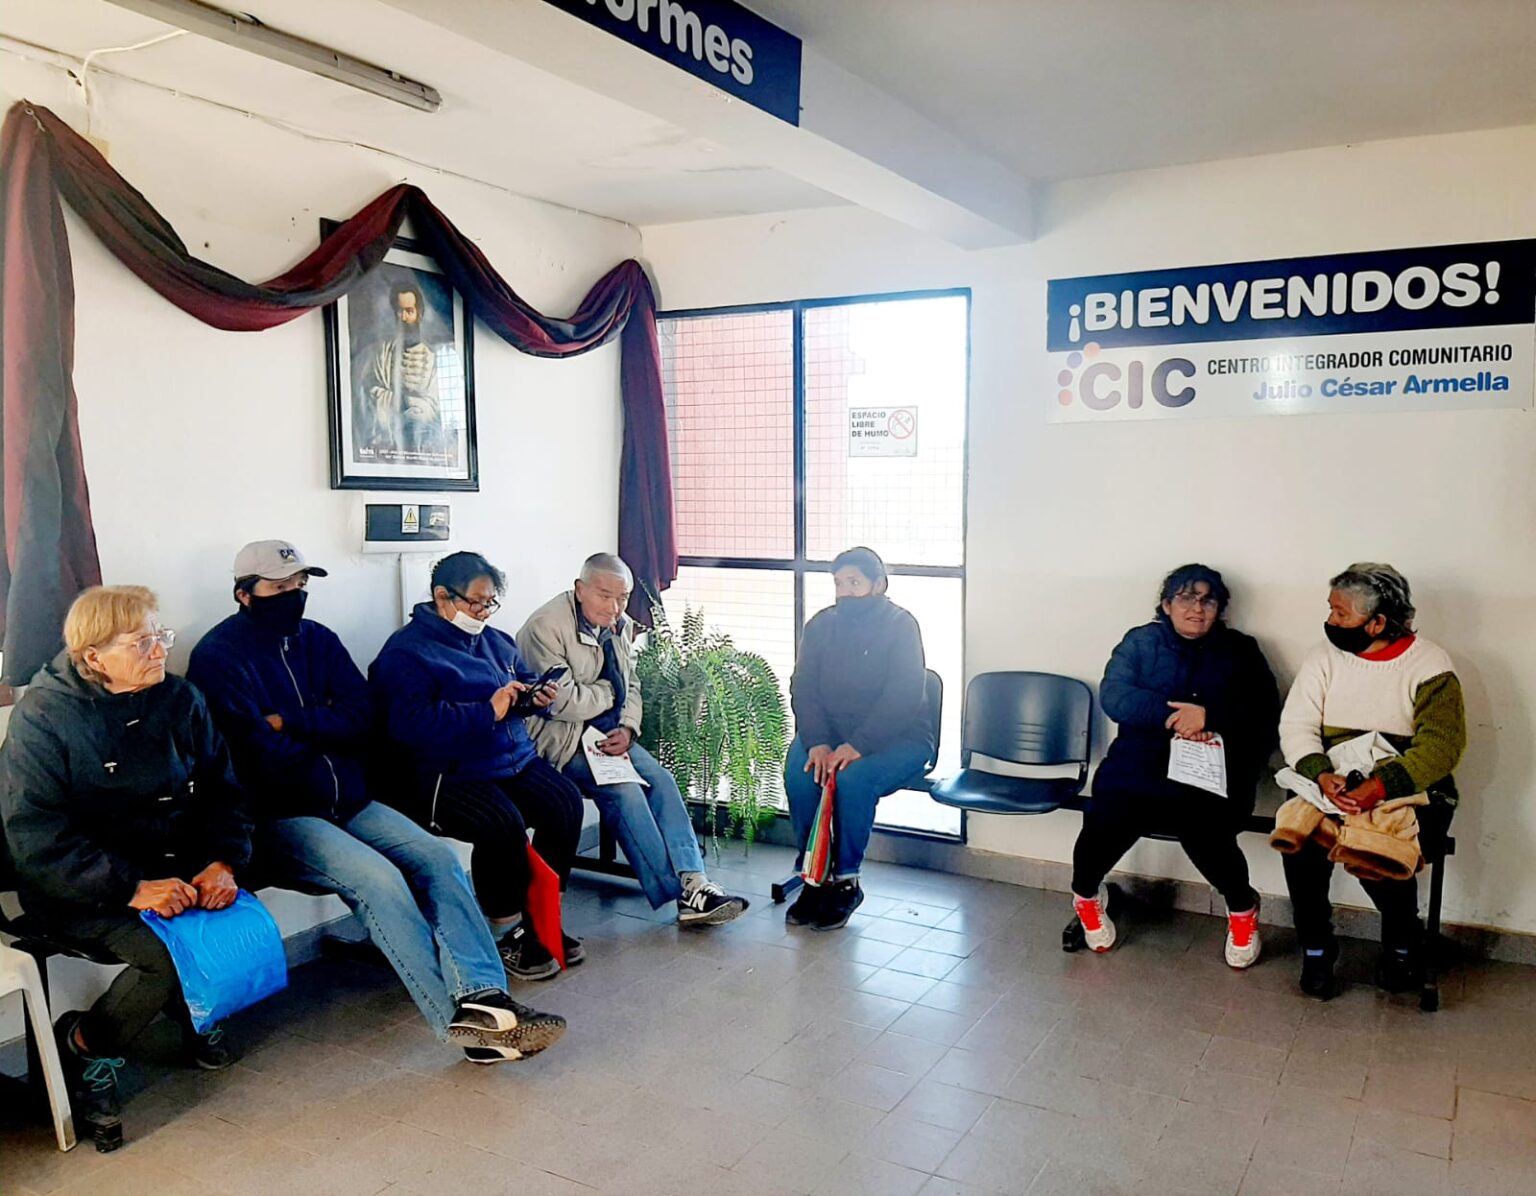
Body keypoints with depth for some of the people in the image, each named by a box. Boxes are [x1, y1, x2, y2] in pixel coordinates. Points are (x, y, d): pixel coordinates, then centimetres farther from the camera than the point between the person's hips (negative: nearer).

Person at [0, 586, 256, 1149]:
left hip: (175, 867, 4)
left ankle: (196, 1014, 11)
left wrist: (224, 862, -15)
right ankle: (84, 1046, 2)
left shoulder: (179, 699, 2)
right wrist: (133, 889, -28)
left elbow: (223, 792, 4)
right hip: (78, 893, -4)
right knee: (168, 952, -29)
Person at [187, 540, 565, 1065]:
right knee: (378, 878, -28)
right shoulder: (218, 656, -6)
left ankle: (482, 998, -27)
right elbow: (256, 756, -16)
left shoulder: (318, 639, 12)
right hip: (277, 818, -6)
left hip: (348, 803, 7)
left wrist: (289, 722, -11)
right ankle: (462, 1021, -24)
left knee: (437, 857, -16)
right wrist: (324, 735, -2)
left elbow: (361, 717, 2)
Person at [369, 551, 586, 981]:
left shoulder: (495, 640, 17)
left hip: (514, 759, 7)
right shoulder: (407, 652, -8)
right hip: (444, 774, -7)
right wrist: (488, 712, -24)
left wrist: (536, 697, 4)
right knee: (503, 823, -32)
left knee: (566, 802, -17)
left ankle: (538, 918, -1)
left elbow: (523, 680, 30)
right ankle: (508, 934, -10)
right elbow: (411, 724, -22)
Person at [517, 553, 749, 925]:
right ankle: (681, 895, -19)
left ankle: (694, 882, -16)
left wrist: (627, 729, -5)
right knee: (625, 792, -24)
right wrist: (609, 694, -6)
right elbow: (562, 701, -21)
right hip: (563, 738, -7)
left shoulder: (621, 627, 9)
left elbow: (630, 686, 14)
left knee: (662, 781, -12)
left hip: (609, 733, 8)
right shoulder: (546, 626, -16)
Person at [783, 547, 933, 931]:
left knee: (854, 779, -33)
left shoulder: (901, 625, -10)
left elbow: (902, 697, -19)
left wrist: (857, 746, -30)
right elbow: (803, 689, -2)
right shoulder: (821, 625, 3)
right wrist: (817, 743, -19)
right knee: (799, 772, -26)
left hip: (897, 737, -4)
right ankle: (814, 876, -13)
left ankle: (845, 883, -13)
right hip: (830, 730, 4)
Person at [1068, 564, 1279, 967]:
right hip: (1139, 764, 1)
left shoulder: (1240, 651, 13)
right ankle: (1085, 895, 10)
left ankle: (1242, 909, 6)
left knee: (1204, 831, -29)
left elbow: (1265, 711, 0)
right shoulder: (1141, 642, 10)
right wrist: (1173, 715, -18)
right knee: (1106, 820, -25)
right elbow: (1113, 696, -5)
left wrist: (1208, 716, -16)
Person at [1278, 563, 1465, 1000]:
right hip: (1330, 783, 3)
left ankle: (1402, 942, 1)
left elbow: (1441, 745, -17)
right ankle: (1316, 947, -7)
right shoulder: (1325, 656, 4)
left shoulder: (1430, 664, -7)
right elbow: (1296, 726, -3)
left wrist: (1379, 787, -32)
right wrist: (1322, 775, -24)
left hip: (1410, 791, -3)